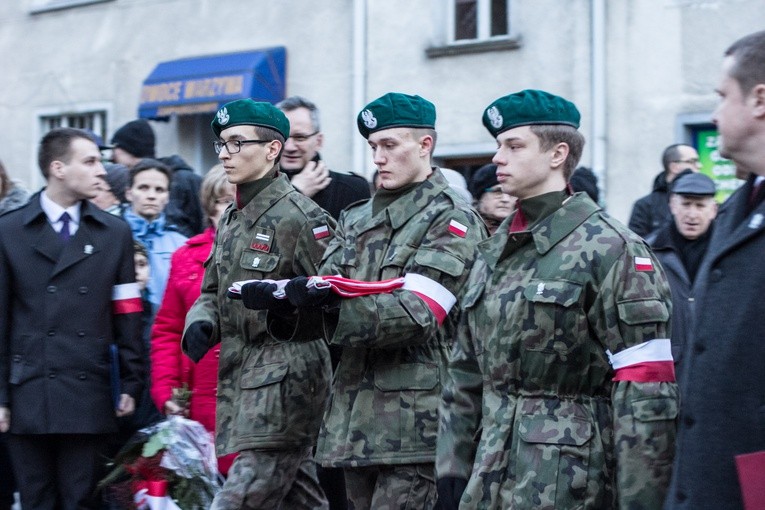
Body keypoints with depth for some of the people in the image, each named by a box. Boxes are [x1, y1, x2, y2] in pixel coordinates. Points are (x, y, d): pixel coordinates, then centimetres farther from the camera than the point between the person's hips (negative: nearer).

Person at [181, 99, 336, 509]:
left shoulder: (298, 217, -12)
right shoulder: (232, 219, 15)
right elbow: (211, 292, 21)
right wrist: (201, 324, 1)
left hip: (284, 381, -9)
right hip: (238, 377, 9)